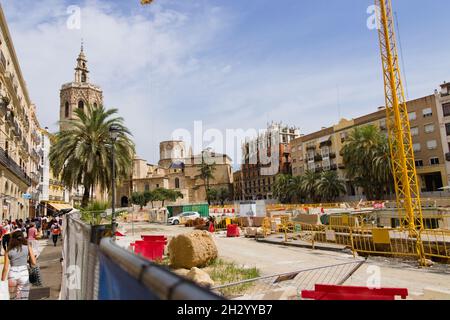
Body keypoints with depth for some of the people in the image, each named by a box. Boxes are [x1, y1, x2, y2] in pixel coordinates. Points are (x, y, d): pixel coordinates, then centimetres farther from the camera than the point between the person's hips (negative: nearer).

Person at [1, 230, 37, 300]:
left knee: (13, 298, 18)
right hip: (24, 274, -1)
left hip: (12, 275, 1)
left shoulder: (9, 251, 4)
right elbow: (34, 263, -1)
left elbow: (5, 268, 2)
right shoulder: (28, 247, 1)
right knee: (23, 298, 6)